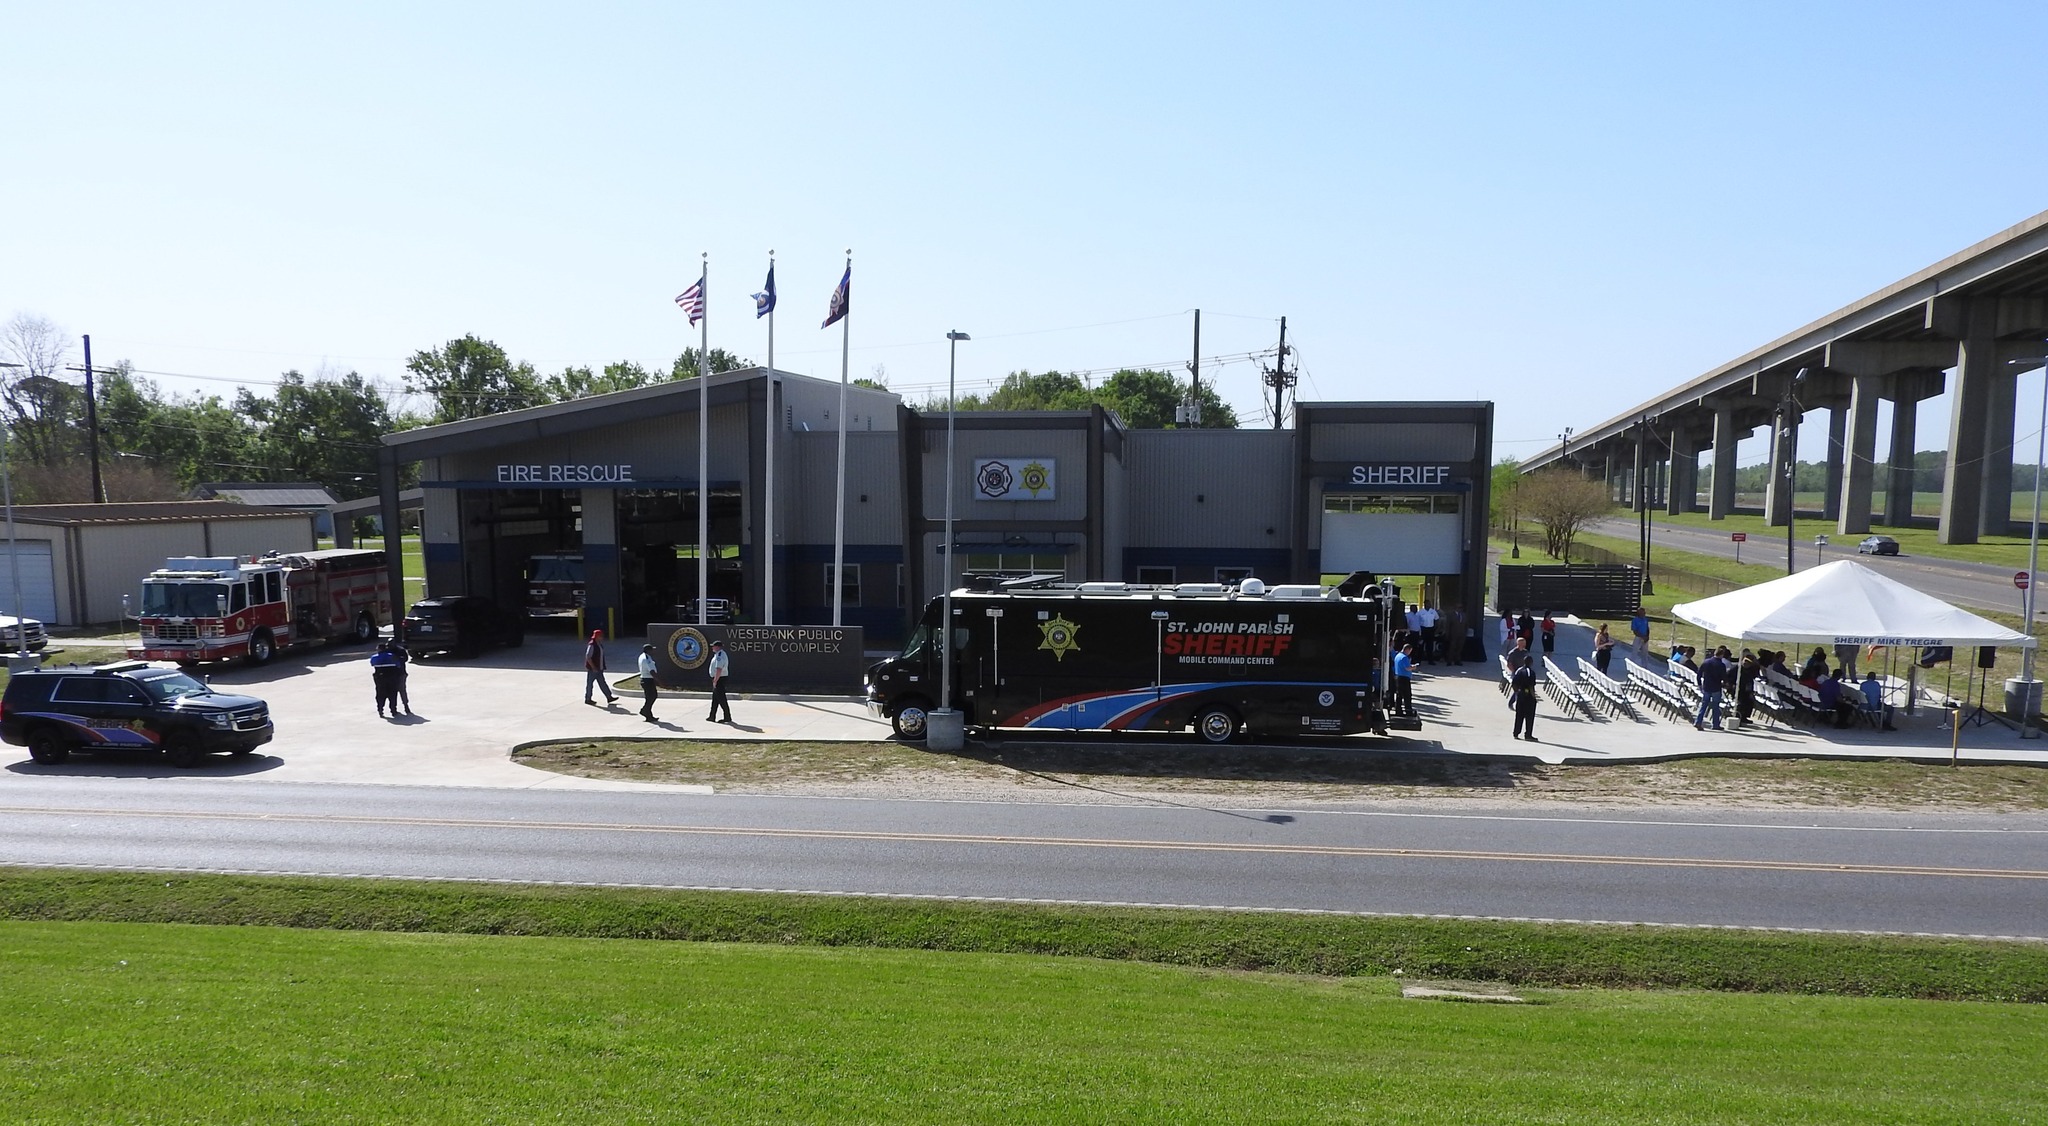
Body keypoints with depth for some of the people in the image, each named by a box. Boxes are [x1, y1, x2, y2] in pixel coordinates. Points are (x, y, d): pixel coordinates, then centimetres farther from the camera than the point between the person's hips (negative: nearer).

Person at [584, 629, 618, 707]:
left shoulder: (600, 644, 9)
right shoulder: (591, 645, -19)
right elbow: (588, 657, -21)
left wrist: (602, 667, 16)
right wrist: (593, 667, -21)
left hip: (599, 669, 9)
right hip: (592, 669, -9)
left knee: (602, 683, 10)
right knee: (589, 684, 3)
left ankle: (609, 697, 11)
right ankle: (587, 699, 14)